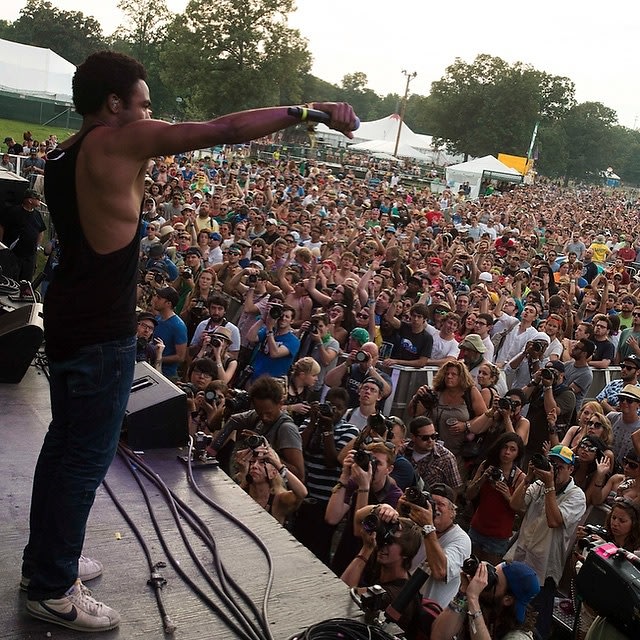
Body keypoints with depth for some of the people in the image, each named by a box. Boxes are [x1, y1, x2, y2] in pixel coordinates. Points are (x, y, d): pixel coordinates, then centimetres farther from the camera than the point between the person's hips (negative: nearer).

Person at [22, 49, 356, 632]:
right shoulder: (118, 140, -15)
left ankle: (44, 562, 35)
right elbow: (225, 130, -19)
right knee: (87, 457, 1)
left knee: (65, 442, 20)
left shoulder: (63, 155, 10)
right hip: (101, 331, -10)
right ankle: (54, 590, 14)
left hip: (70, 317, 10)